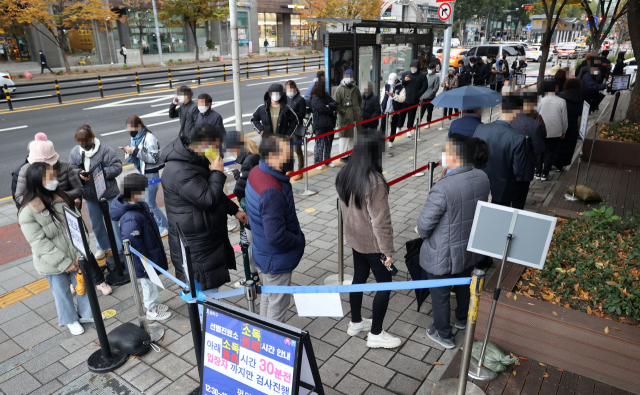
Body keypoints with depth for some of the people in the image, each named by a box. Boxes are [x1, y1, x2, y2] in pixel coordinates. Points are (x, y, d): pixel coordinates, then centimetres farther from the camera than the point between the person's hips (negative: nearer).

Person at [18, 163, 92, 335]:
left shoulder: (62, 198, -3)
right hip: (53, 264, -4)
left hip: (75, 257, 5)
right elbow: (40, 243, -20)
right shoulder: (28, 212, -20)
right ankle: (71, 320, 40)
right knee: (62, 292, 16)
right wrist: (64, 263, -19)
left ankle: (85, 314, 42)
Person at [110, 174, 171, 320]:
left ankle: (152, 304, 47)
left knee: (150, 282, 26)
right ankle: (151, 311, 33)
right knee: (149, 283, 12)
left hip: (151, 253, 9)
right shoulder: (130, 219, -34)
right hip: (145, 260, -9)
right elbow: (134, 245, -29)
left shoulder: (141, 205, -3)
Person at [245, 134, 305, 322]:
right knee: (278, 303, 11)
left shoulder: (256, 172, -4)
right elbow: (275, 236, -35)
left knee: (268, 296, 28)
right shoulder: (272, 191, -35)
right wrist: (299, 241, -15)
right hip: (277, 259, -10)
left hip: (264, 252, 10)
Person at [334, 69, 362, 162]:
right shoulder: (340, 89, -6)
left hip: (356, 117, 6)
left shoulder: (355, 88, 12)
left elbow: (360, 101, 22)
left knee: (354, 135, 14)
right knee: (344, 137, -3)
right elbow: (336, 104, -9)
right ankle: (343, 156, 6)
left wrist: (360, 111, 12)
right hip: (344, 117, -6)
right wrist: (344, 112, -15)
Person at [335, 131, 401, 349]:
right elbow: (380, 221, -25)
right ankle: (376, 334, 21)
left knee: (359, 277, 22)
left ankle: (356, 322, 40)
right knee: (385, 283, 9)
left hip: (354, 238, 8)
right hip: (372, 243, -8)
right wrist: (388, 251, -16)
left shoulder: (345, 175, -4)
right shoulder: (374, 182, -28)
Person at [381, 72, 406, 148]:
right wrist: (381, 106, 8)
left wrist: (393, 95, -29)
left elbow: (402, 99, -20)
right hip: (385, 110, 3)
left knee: (393, 127, 8)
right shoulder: (386, 85, 5)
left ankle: (391, 141, 20)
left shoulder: (401, 88, -9)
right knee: (383, 126, 3)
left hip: (395, 111, -3)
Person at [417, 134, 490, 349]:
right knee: (464, 285, 31)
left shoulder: (442, 188, -35)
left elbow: (424, 225, -23)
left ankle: (444, 335, 39)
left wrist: (423, 233, -2)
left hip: (443, 256, -7)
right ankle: (462, 319, 58)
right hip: (470, 249, 7)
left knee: (440, 295, 18)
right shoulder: (482, 178, -11)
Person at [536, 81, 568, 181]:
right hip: (555, 132, -1)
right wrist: (563, 131, 10)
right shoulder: (561, 101, -9)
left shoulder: (542, 101, -6)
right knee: (550, 152, 8)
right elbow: (564, 119, -3)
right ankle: (544, 174, 10)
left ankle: (538, 173, 15)